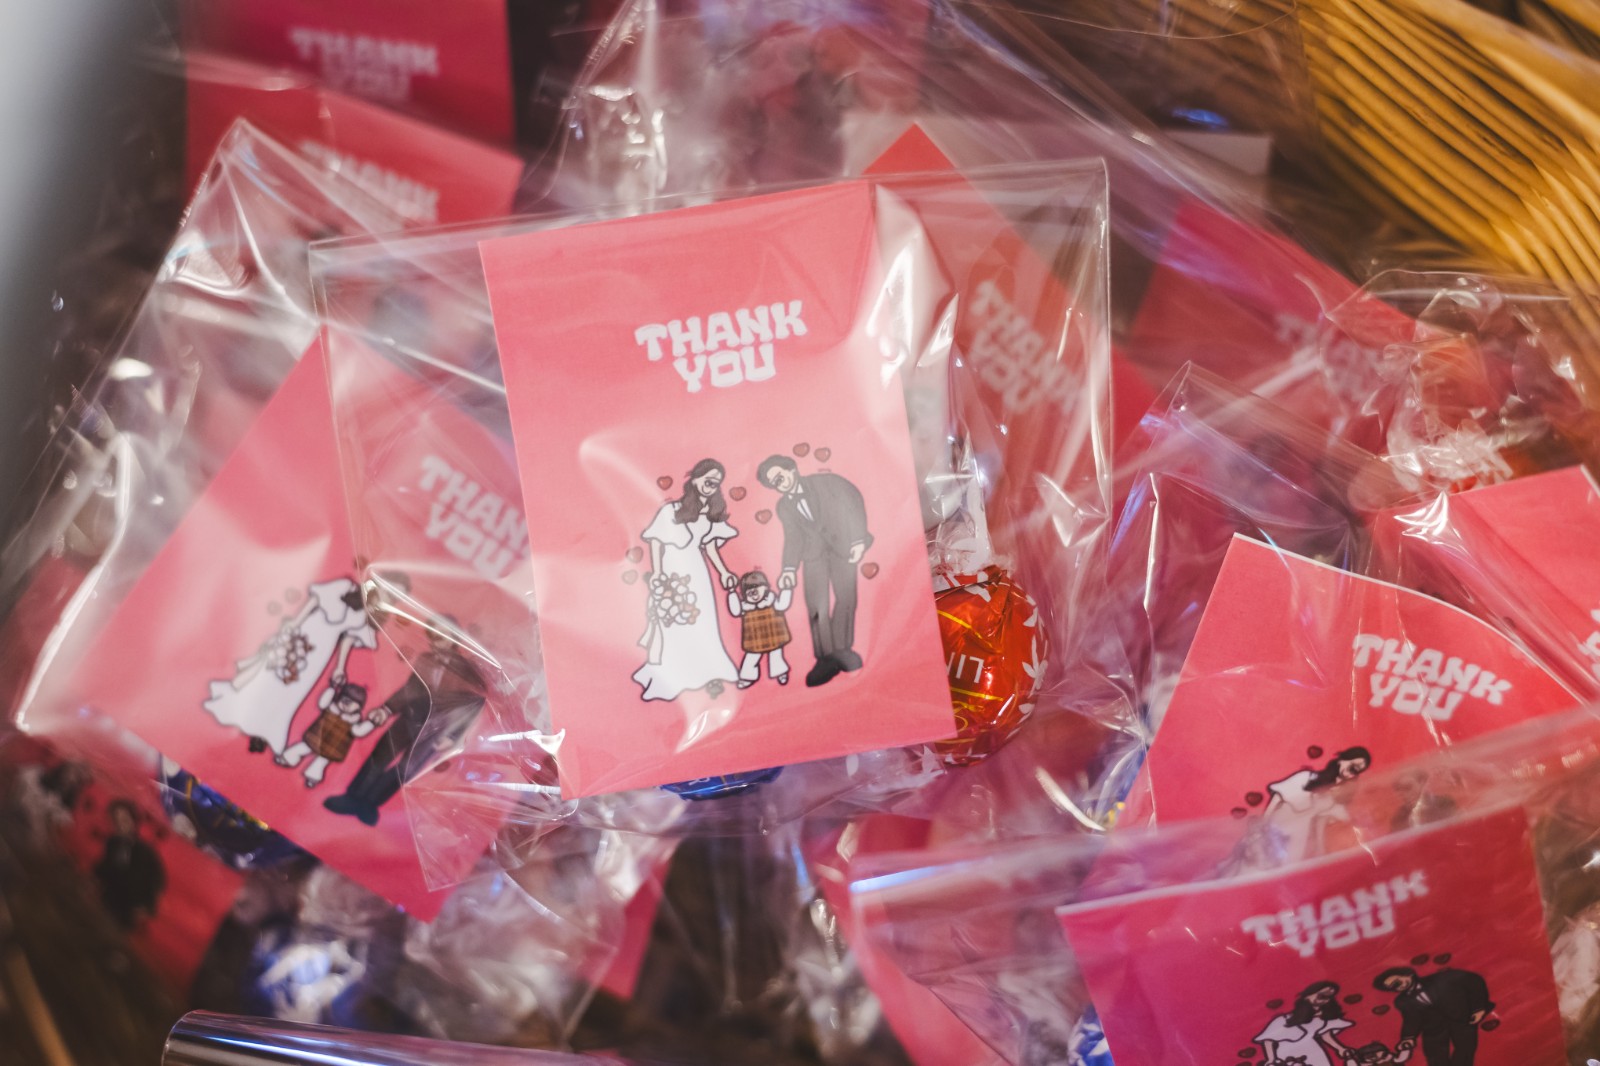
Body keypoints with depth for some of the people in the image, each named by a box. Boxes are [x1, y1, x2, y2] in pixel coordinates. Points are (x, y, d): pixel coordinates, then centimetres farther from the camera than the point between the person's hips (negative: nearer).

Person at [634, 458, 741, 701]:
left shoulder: (712, 513, 4)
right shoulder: (671, 510, -13)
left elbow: (710, 545, 11)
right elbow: (656, 541, -9)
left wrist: (723, 571, 5)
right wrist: (656, 572, -14)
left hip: (696, 572, 5)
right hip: (671, 571, -5)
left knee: (702, 624, 8)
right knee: (666, 624, 2)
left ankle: (706, 674, 19)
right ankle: (659, 678, 12)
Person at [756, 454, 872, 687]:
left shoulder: (826, 483, -2)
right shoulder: (784, 507, 10)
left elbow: (853, 507, -6)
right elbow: (793, 538, 2)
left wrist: (859, 541, -16)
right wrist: (789, 569, -15)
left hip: (842, 543, -2)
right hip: (814, 551, 2)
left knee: (845, 597, -9)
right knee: (817, 604, -12)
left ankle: (842, 649, 4)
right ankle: (826, 657, -11)